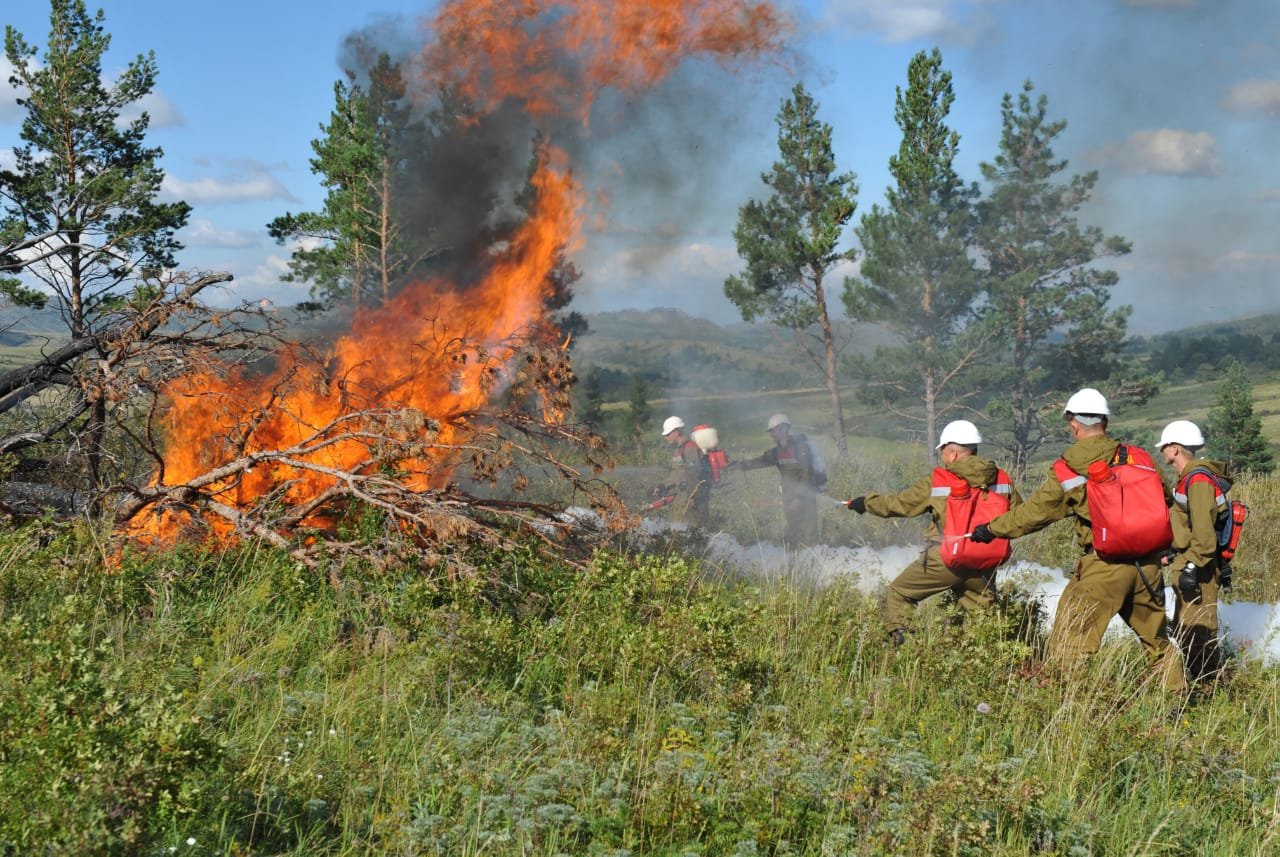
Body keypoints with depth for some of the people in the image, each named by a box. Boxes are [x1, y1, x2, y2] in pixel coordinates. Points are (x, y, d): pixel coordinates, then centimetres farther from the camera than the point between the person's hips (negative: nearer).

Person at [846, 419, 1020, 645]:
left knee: (899, 593, 13)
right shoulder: (1002, 479, 3)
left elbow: (899, 504, 5)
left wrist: (865, 502, 21)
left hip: (946, 561, -3)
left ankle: (899, 643, 1)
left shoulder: (936, 482, -4)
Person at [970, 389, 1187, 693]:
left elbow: (1033, 512, 4)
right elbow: (1166, 501, 16)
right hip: (1147, 564, 5)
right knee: (1157, 638, 21)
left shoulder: (1065, 471, -4)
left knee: (1069, 644, 2)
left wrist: (991, 530, 17)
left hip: (1102, 566, -5)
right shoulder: (1139, 457, 5)